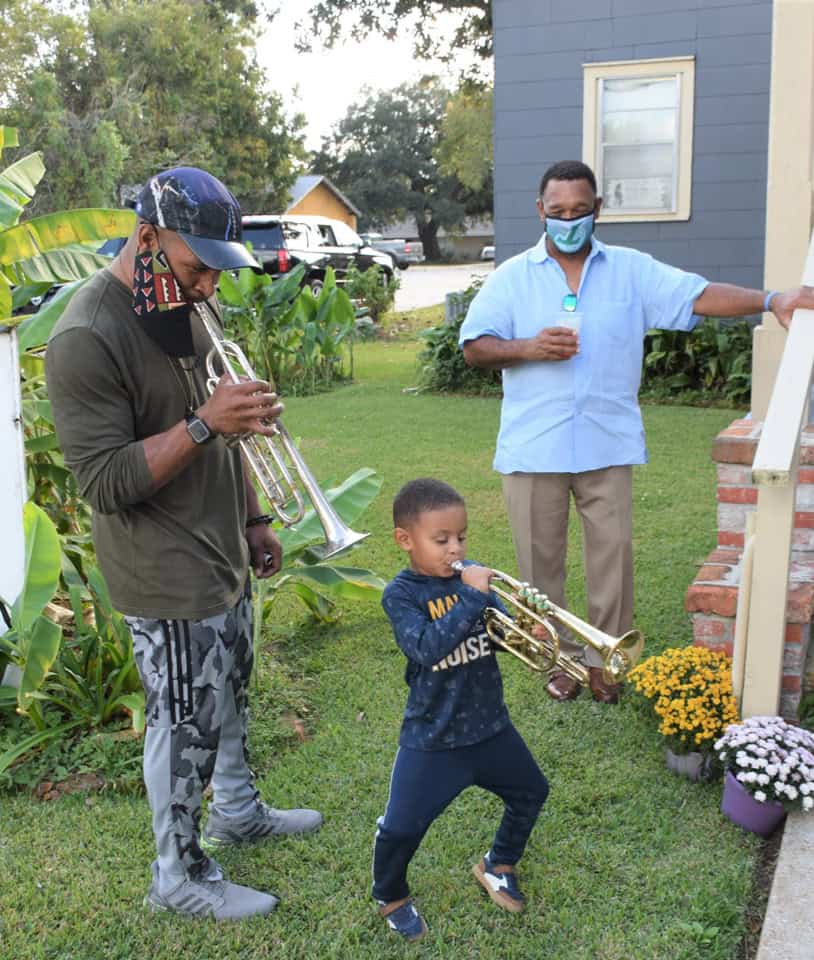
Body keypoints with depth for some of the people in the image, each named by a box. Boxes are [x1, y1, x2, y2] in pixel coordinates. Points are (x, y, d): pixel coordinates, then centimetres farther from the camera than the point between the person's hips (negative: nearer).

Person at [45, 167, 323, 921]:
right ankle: (180, 878, 26)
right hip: (165, 576, -8)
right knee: (187, 723, 5)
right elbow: (105, 482, -24)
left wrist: (251, 519, 17)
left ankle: (236, 809, 47)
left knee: (230, 691, 24)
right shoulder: (86, 340, -23)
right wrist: (203, 424, -32)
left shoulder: (185, 305, 5)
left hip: (221, 554, 9)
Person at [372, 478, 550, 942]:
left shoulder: (473, 575, -2)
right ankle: (391, 897, 28)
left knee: (531, 792, 20)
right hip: (432, 737, -5)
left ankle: (498, 866, 45)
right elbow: (428, 648, -32)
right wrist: (471, 596, -34)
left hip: (490, 724, 5)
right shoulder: (401, 594, -17)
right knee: (401, 827, -3)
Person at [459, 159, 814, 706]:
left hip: (608, 444, 1)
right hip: (533, 448, 0)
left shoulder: (632, 270, 5)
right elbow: (474, 348, -1)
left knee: (613, 552, 5)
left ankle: (604, 657, 24)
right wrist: (529, 347, -18)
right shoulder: (512, 277, 3)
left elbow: (698, 295, -5)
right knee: (542, 559, 8)